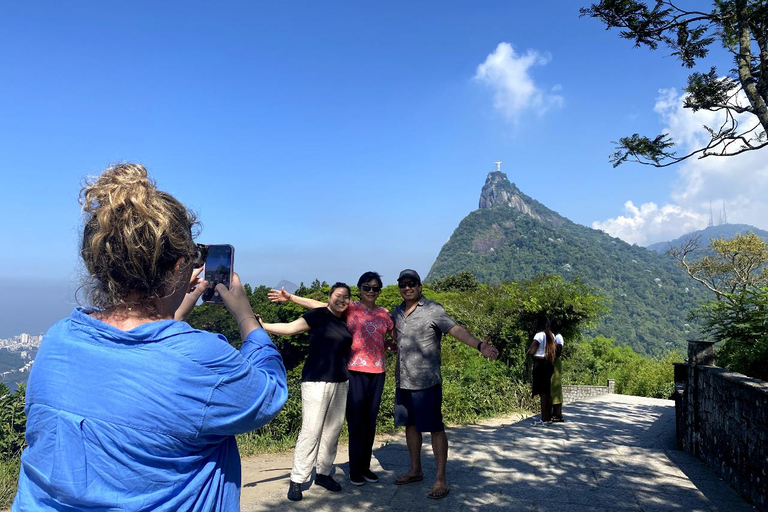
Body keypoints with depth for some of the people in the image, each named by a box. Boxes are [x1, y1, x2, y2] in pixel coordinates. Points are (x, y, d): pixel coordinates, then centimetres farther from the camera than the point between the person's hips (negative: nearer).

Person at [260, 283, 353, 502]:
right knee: (311, 431, -6)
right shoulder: (318, 315, -6)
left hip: (341, 382, 6)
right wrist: (261, 326, -24)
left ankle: (323, 473, 23)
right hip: (317, 381, -6)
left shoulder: (346, 321, 11)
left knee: (332, 430, 9)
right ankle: (297, 480, 3)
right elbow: (289, 328, -13)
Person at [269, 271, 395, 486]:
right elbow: (318, 305, -9)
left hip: (378, 372, 4)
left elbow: (391, 340, 22)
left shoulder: (384, 313, 10)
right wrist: (290, 297, -15)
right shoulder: (350, 308, -1)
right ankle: (355, 469, 11)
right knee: (356, 420, -1)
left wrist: (391, 344, 1)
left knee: (370, 420, 10)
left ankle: (365, 466, 22)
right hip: (356, 371, -4)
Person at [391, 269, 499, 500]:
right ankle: (415, 470, 31)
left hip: (427, 382, -7)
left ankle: (440, 479, 9)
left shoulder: (433, 310, -12)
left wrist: (479, 345, -40)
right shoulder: (397, 312, 8)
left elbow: (457, 330, -25)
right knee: (410, 425, 16)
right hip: (403, 382, 7)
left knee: (435, 428, 0)